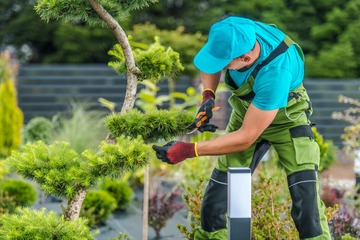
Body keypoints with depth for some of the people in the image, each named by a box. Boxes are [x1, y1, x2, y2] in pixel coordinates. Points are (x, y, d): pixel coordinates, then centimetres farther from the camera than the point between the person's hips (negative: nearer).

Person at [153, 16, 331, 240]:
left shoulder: (275, 72, -43)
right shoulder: (230, 32, -27)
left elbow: (246, 137, -33)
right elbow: (212, 62, 1)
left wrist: (188, 150, -33)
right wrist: (208, 96, -17)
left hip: (287, 118, -5)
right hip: (246, 111, 5)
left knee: (306, 203, -18)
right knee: (214, 204, 2)